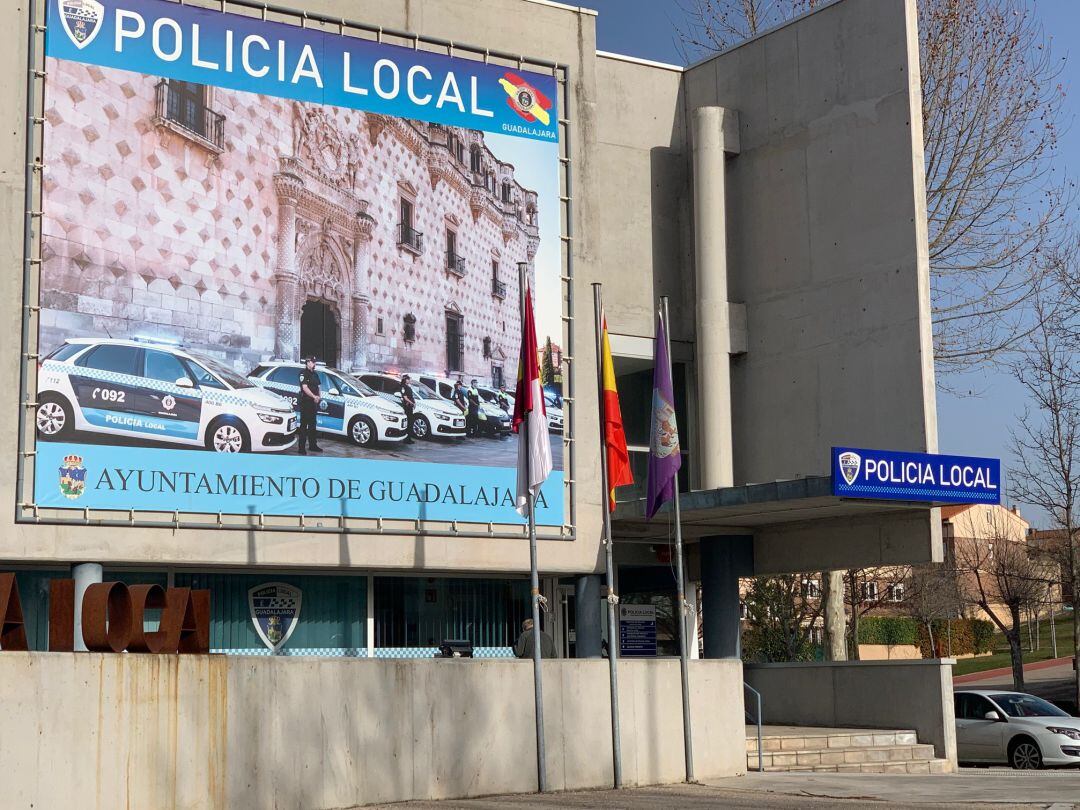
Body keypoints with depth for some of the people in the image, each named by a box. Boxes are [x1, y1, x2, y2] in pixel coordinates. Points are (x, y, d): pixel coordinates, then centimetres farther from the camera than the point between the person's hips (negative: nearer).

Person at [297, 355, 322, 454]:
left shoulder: (315, 374, 18)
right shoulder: (303, 374, -9)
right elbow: (305, 388, -18)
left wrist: (319, 396, 2)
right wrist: (314, 397, -26)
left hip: (313, 403, 8)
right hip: (305, 402, -8)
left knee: (312, 425, 16)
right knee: (304, 425, -7)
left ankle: (313, 445, 25)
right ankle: (301, 448, -7)